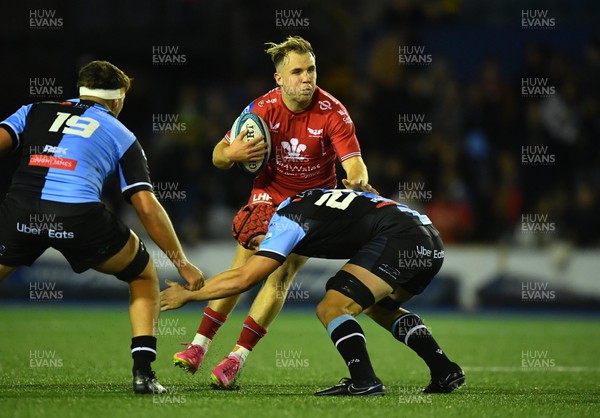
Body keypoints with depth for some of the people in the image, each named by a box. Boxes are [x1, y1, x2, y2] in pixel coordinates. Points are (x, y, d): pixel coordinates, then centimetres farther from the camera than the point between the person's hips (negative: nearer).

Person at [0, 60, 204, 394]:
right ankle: (143, 373, 13)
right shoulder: (122, 136, 23)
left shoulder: (35, 112, 27)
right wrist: (183, 264, 21)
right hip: (80, 216, -1)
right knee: (144, 275, 24)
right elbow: (147, 207, 15)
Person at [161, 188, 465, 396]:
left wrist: (187, 294, 7)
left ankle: (364, 381, -27)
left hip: (397, 238, -10)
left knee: (332, 307, -11)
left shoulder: (285, 222, 0)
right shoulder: (301, 201, 25)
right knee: (380, 308, 29)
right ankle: (445, 371, 23)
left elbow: (242, 279, -2)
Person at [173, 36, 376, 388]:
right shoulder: (263, 108, -15)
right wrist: (230, 154, -31)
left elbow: (354, 164, -26)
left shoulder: (333, 113, -21)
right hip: (271, 191, 2)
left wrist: (358, 181, -50)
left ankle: (238, 358, -13)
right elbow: (218, 156, -8)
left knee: (283, 273, -14)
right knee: (244, 263, -8)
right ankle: (199, 345, -1)